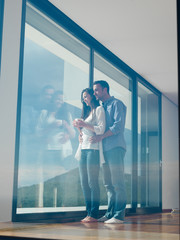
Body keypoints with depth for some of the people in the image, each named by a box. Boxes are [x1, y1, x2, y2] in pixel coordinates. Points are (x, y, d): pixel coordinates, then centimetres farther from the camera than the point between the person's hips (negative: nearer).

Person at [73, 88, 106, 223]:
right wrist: (79, 127, 9)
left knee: (92, 182, -10)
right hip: (84, 148, 8)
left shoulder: (99, 109, 2)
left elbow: (101, 129, -9)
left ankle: (94, 215, -9)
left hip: (93, 148, -8)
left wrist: (85, 125, -14)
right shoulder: (87, 111, 24)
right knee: (84, 183, 4)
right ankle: (89, 213, 7)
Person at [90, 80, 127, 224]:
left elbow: (118, 125, -12)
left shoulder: (116, 104, -1)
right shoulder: (102, 107, 23)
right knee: (108, 184, 8)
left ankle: (119, 215, -8)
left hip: (115, 147, -8)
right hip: (105, 149, 8)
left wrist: (101, 136, -16)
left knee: (117, 182, -9)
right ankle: (110, 213, 13)